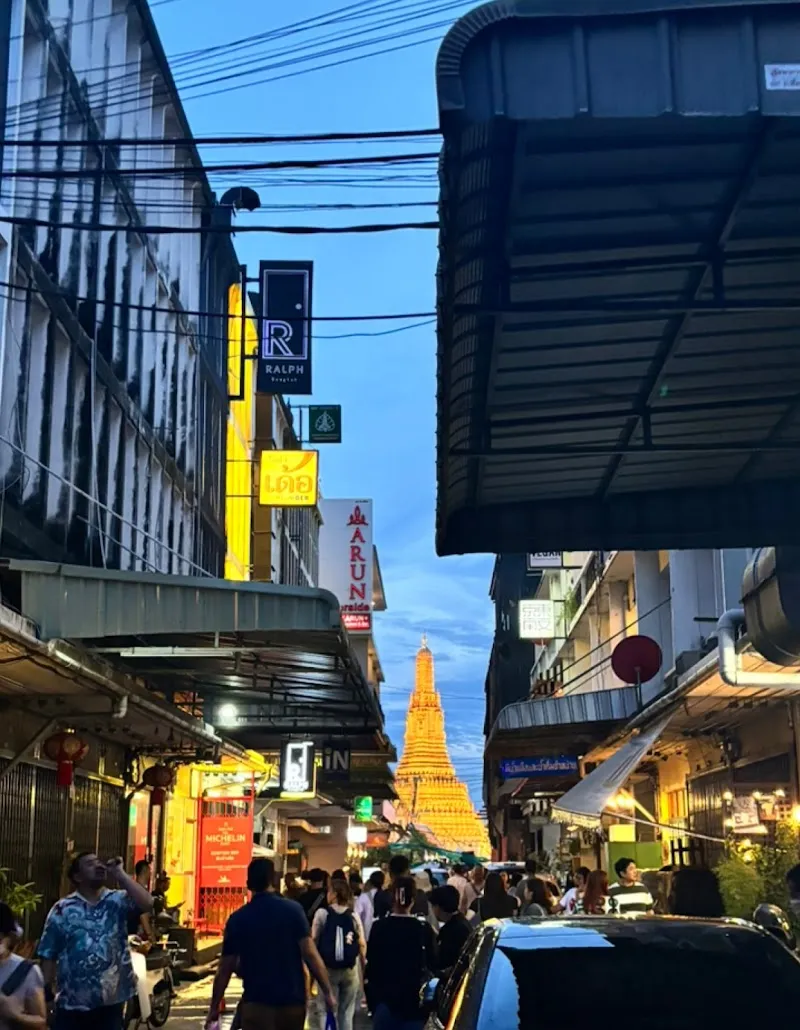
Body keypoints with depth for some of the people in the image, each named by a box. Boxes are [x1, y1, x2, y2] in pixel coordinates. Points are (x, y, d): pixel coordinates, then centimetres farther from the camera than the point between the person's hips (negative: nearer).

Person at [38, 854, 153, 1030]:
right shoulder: (63, 909, -2)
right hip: (71, 1002, -1)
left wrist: (120, 873, -15)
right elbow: (48, 955, 1)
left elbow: (147, 904, -18)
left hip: (110, 1000, 1)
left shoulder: (119, 901, 1)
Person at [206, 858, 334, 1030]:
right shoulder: (293, 909, -5)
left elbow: (225, 969, 2)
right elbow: (310, 954, -10)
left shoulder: (237, 919, -1)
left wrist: (214, 1007, 11)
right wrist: (327, 992, -4)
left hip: (256, 1003, -1)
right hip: (292, 1000, 1)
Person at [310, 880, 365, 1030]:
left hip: (328, 968, -3)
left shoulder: (322, 913, -5)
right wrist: (363, 969, 10)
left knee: (325, 1009, 2)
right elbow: (362, 945, 2)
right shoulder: (354, 916, 3)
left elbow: (313, 940, -7)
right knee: (346, 1011, 13)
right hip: (350, 969, 3)